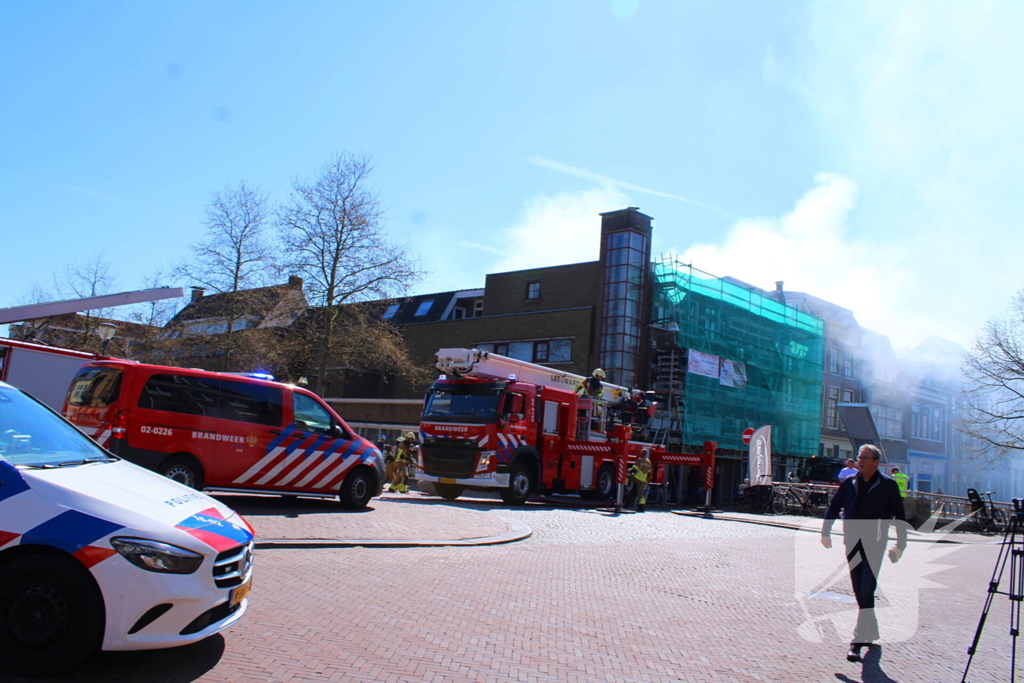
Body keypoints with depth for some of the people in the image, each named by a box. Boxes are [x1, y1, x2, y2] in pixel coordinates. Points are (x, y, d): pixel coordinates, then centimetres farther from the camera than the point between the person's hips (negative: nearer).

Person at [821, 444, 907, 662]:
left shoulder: (888, 486, -2)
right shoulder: (849, 483, 7)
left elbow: (899, 516, 1)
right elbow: (834, 507, 12)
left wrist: (900, 544, -4)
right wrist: (826, 532, 4)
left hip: (874, 545, -4)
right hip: (852, 544, 5)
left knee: (866, 592, -9)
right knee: (859, 593, 12)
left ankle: (858, 641, -7)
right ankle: (872, 631, 30)